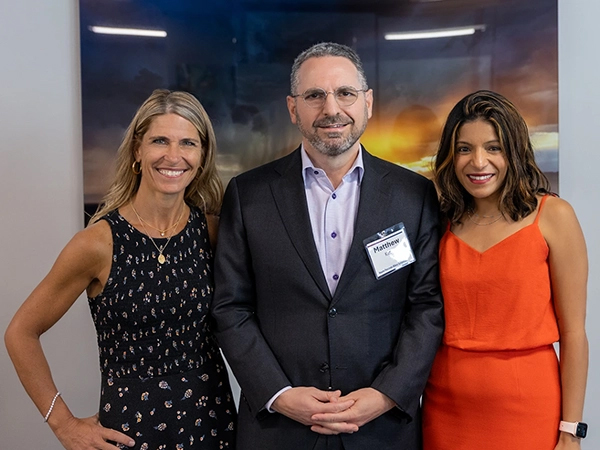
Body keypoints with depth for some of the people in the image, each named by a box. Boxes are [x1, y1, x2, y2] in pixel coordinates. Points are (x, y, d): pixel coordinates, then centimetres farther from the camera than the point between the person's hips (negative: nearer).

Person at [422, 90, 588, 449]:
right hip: (446, 407, 3)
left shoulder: (553, 215, -7)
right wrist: (415, 410, 4)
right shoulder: (443, 222, 3)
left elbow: (574, 334, -7)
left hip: (527, 407, -3)